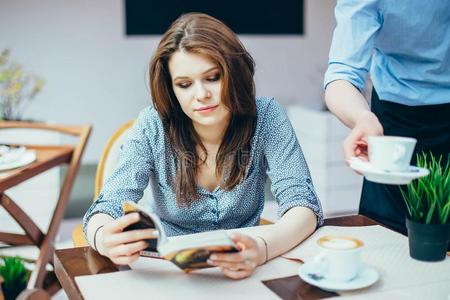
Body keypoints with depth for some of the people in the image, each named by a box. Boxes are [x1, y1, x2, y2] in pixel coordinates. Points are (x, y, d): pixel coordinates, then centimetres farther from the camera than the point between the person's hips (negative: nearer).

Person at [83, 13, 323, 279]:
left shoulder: (267, 118, -11)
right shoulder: (153, 128, -11)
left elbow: (303, 205, -17)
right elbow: (108, 206, -15)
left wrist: (262, 249, -38)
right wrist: (105, 239, -40)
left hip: (242, 272, -2)